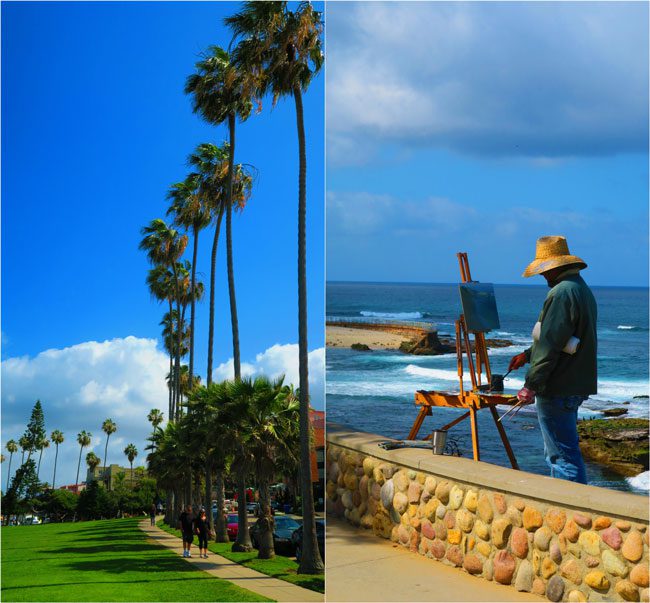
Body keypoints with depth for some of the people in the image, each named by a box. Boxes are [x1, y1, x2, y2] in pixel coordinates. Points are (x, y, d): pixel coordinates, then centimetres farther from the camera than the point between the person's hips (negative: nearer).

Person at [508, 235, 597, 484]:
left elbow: (550, 344, -22)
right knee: (558, 452, 20)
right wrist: (528, 355, 29)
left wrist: (531, 384, -19)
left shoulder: (561, 293, -17)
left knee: (563, 454, -7)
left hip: (557, 389, -11)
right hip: (577, 386, 11)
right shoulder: (583, 289, 16)